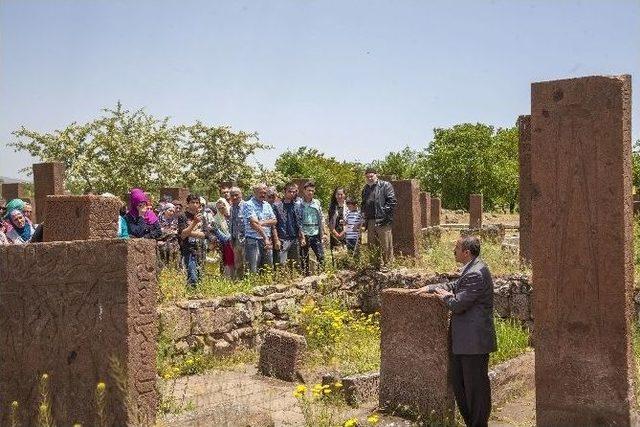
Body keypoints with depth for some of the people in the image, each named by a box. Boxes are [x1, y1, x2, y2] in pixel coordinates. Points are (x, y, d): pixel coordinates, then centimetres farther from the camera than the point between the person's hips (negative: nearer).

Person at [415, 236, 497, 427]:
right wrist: (430, 288, 11)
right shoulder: (471, 270, 11)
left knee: (475, 386, 2)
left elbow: (458, 305, -24)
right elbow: (455, 286, 23)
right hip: (463, 340, 11)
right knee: (458, 383, 17)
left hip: (474, 341, -11)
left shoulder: (476, 274, -23)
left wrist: (445, 296, -4)